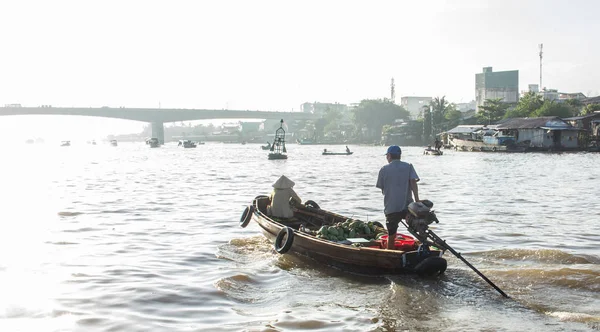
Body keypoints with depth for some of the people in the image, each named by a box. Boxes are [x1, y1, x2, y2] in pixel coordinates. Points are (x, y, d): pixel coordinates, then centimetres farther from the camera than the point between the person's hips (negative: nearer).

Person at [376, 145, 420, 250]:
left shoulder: (384, 169, 6)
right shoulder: (408, 167, 5)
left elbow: (382, 189, 8)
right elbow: (413, 182, -8)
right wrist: (417, 200, -12)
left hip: (390, 208, 1)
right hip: (407, 206, -1)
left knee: (391, 235, 11)